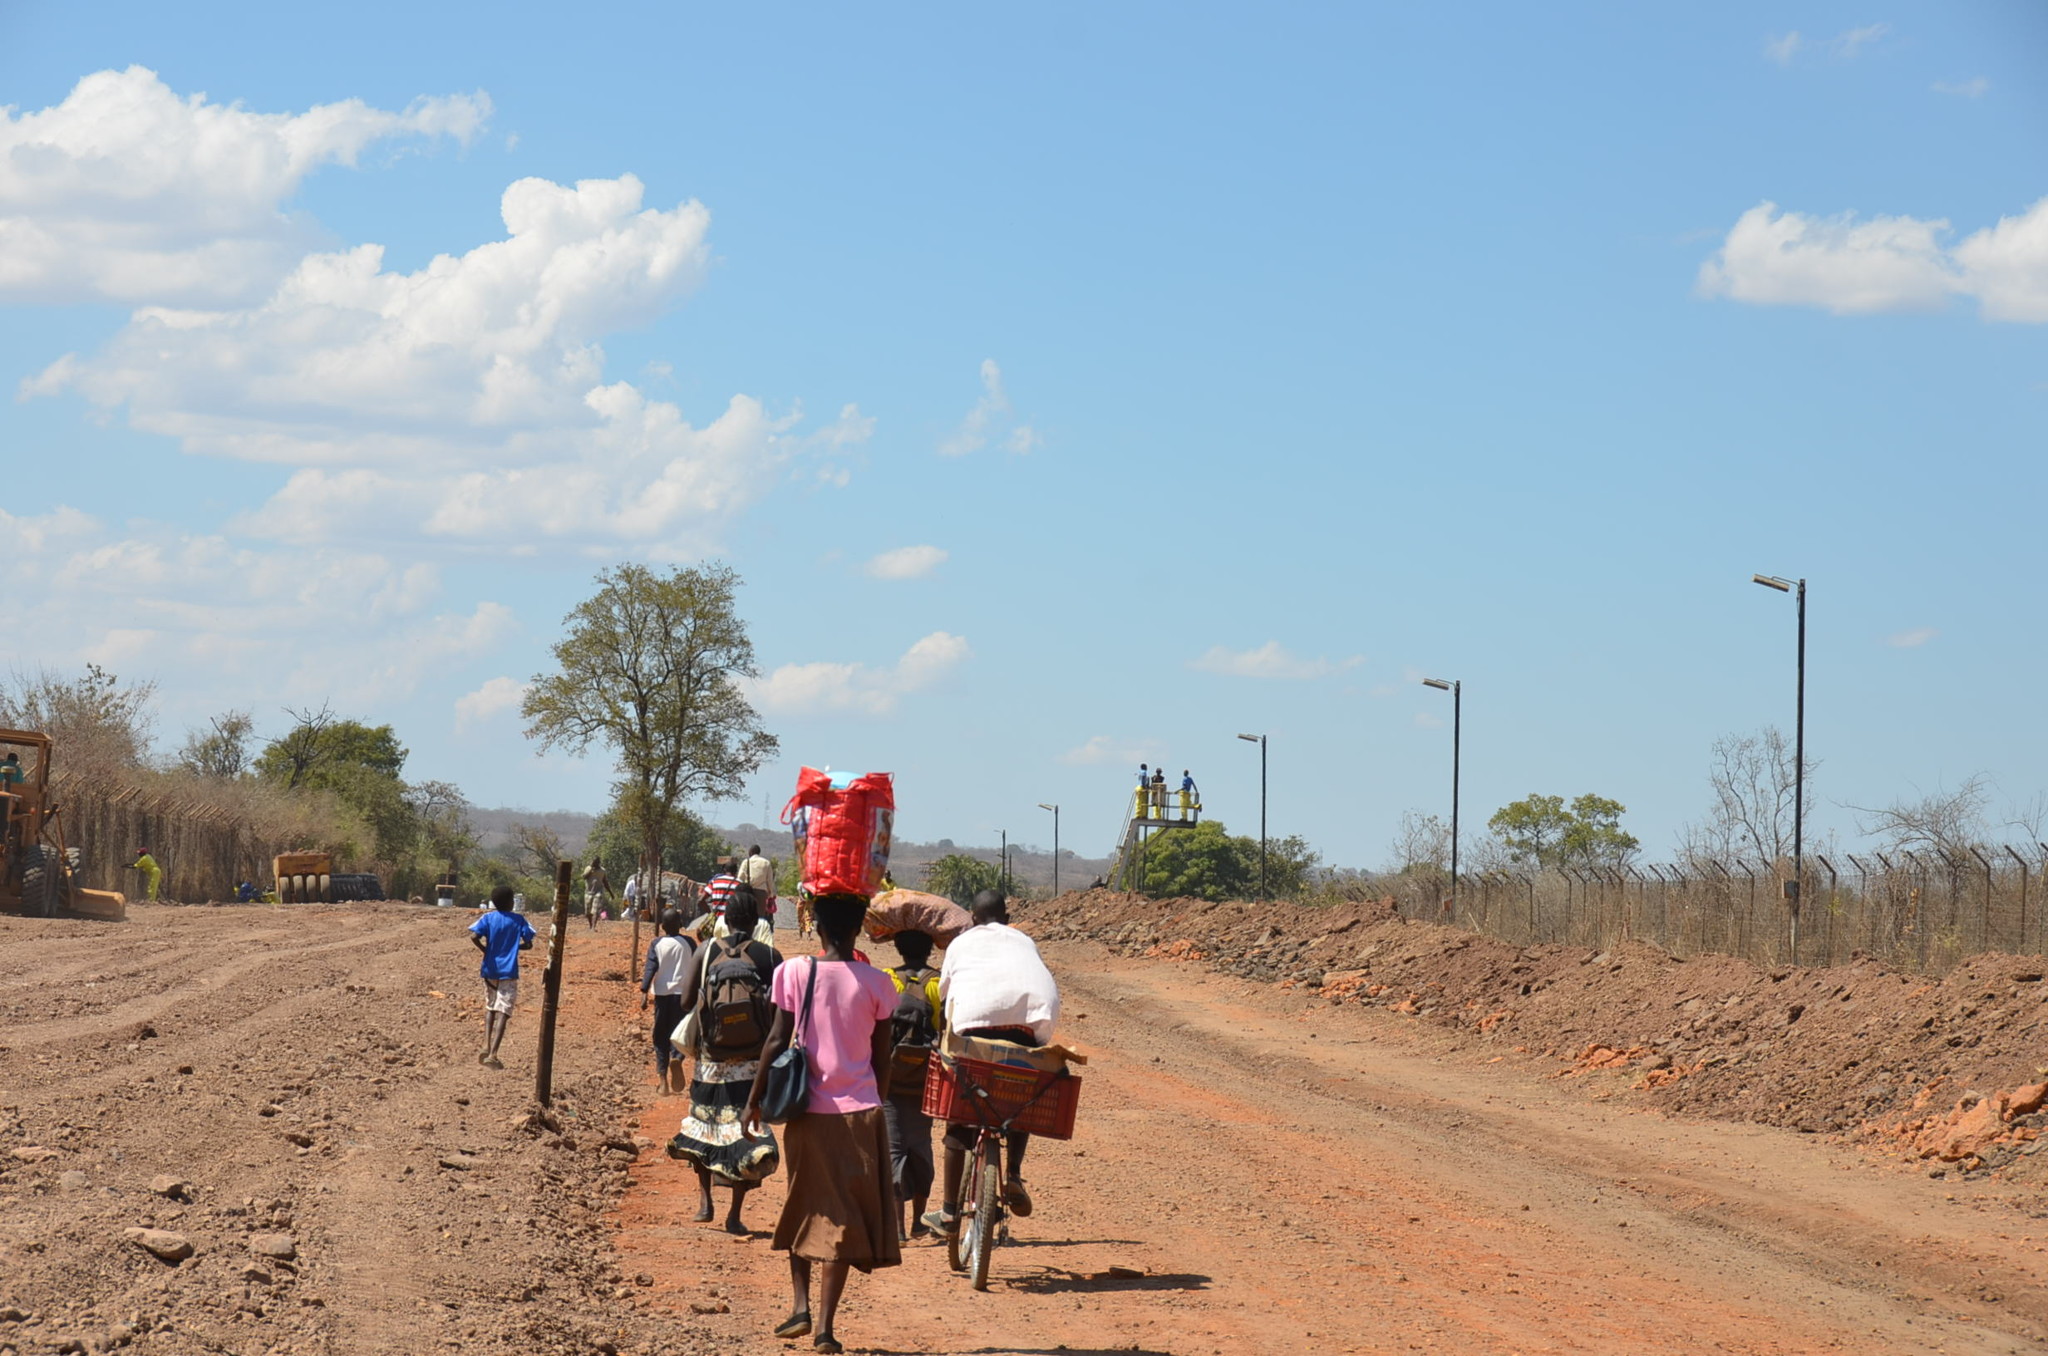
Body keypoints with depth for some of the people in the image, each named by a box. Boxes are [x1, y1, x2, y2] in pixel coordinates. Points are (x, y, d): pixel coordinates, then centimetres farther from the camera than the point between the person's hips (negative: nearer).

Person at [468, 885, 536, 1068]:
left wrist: (486, 950, 0)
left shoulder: (488, 918, 0)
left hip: (490, 970, 2)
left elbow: (474, 936, -16)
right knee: (503, 1012, -5)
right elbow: (528, 944, -1)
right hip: (509, 972, -2)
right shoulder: (518, 920, -1)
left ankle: (486, 1046, 5)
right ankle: (493, 1054, -16)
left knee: (490, 1008, 21)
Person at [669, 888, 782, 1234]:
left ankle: (704, 1201, 17)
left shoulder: (707, 951, -3)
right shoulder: (769, 956, -5)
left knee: (704, 1124, 20)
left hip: (711, 1058, 1)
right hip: (753, 1060, -1)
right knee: (747, 1130, 3)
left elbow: (686, 1001, -3)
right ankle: (735, 1214, -2)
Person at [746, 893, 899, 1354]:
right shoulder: (876, 984, -3)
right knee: (844, 1220, 2)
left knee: (804, 1209, 19)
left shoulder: (794, 973, -4)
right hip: (860, 1110, -1)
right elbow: (881, 1058, 3)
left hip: (808, 1111, 1)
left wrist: (754, 1100, 4)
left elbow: (777, 1041, -5)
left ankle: (800, 1305, 8)